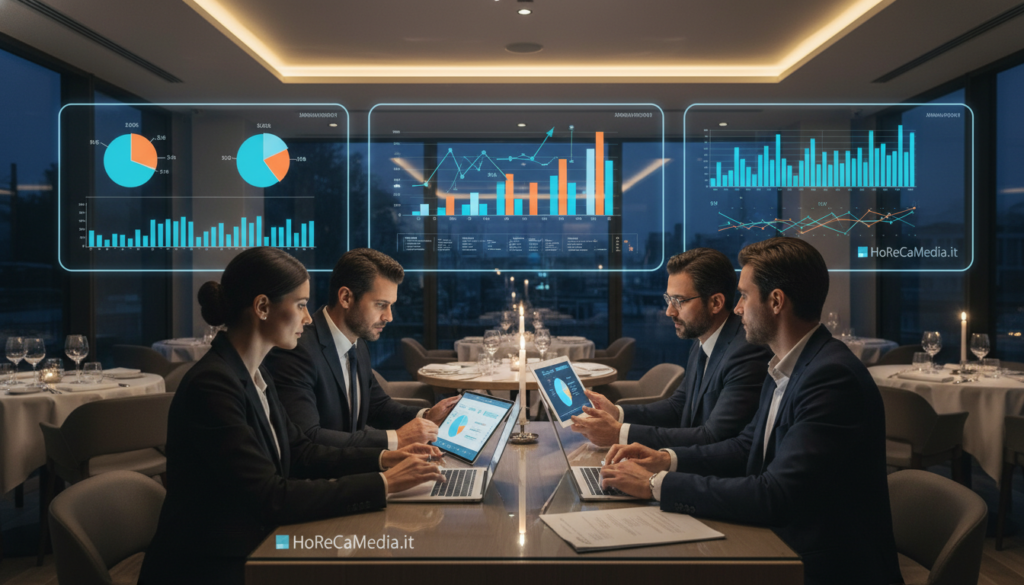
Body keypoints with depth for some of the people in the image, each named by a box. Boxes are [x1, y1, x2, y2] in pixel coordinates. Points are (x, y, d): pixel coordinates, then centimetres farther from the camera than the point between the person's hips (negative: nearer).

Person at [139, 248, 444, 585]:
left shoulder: (257, 377, 5)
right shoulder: (211, 386, -22)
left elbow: (300, 454, 11)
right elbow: (272, 498, -24)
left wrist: (383, 459, -1)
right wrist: (383, 484, -22)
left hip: (250, 552, 8)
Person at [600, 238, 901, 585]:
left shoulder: (832, 377, -24)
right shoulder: (785, 369, 6)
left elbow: (775, 497, -28)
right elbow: (747, 446, 15)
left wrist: (656, 484, -22)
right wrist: (667, 459, -1)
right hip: (784, 548, 8)